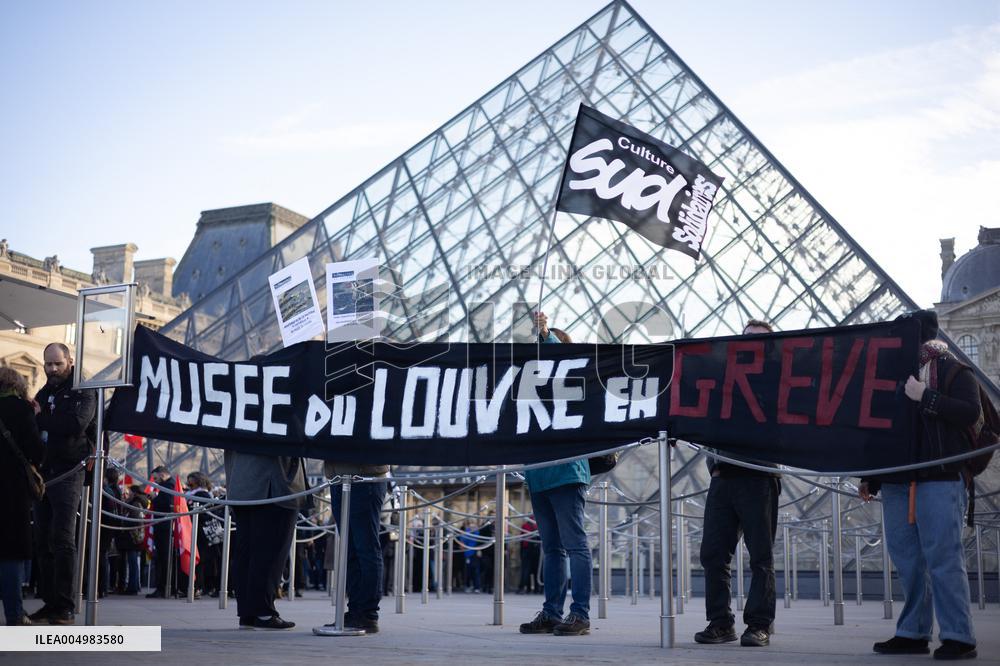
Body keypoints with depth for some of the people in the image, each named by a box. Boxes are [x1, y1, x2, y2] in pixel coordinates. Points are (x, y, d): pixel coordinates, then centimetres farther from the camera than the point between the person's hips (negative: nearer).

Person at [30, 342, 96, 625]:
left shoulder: (82, 392, 0)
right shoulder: (42, 394, 19)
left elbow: (77, 422, -18)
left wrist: (41, 418, -9)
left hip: (68, 473, -6)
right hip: (43, 474, 6)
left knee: (62, 539, -10)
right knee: (43, 540, 4)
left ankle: (65, 606, -8)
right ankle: (50, 602, 9)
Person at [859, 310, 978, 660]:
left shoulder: (954, 371, 4)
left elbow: (970, 413, -12)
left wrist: (925, 397, -17)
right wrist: (870, 478, 18)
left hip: (940, 478, -6)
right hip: (896, 481, 6)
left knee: (943, 557, -9)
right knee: (907, 559, 5)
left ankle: (958, 637, -6)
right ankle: (913, 633, 10)